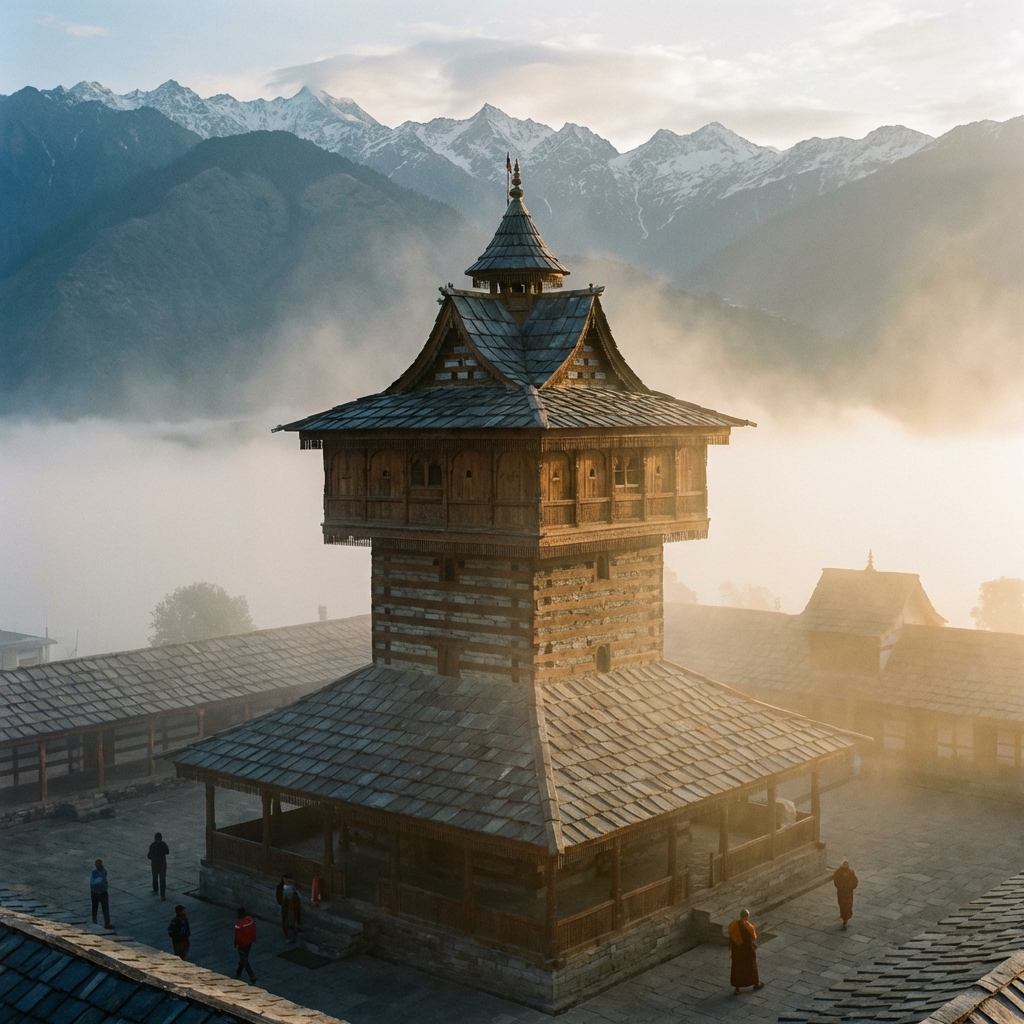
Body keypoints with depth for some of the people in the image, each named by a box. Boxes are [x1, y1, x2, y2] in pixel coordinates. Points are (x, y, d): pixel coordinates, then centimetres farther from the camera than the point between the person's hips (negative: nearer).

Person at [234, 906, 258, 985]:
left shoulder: (238, 924, -27)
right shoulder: (250, 920, -7)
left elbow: (237, 935, -18)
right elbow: (254, 930, 4)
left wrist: (235, 944, -2)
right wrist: (254, 939, 19)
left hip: (242, 944, -7)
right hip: (249, 942, 7)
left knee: (244, 961, 2)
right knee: (243, 958, 24)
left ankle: (252, 977, -7)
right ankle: (238, 973, 42)